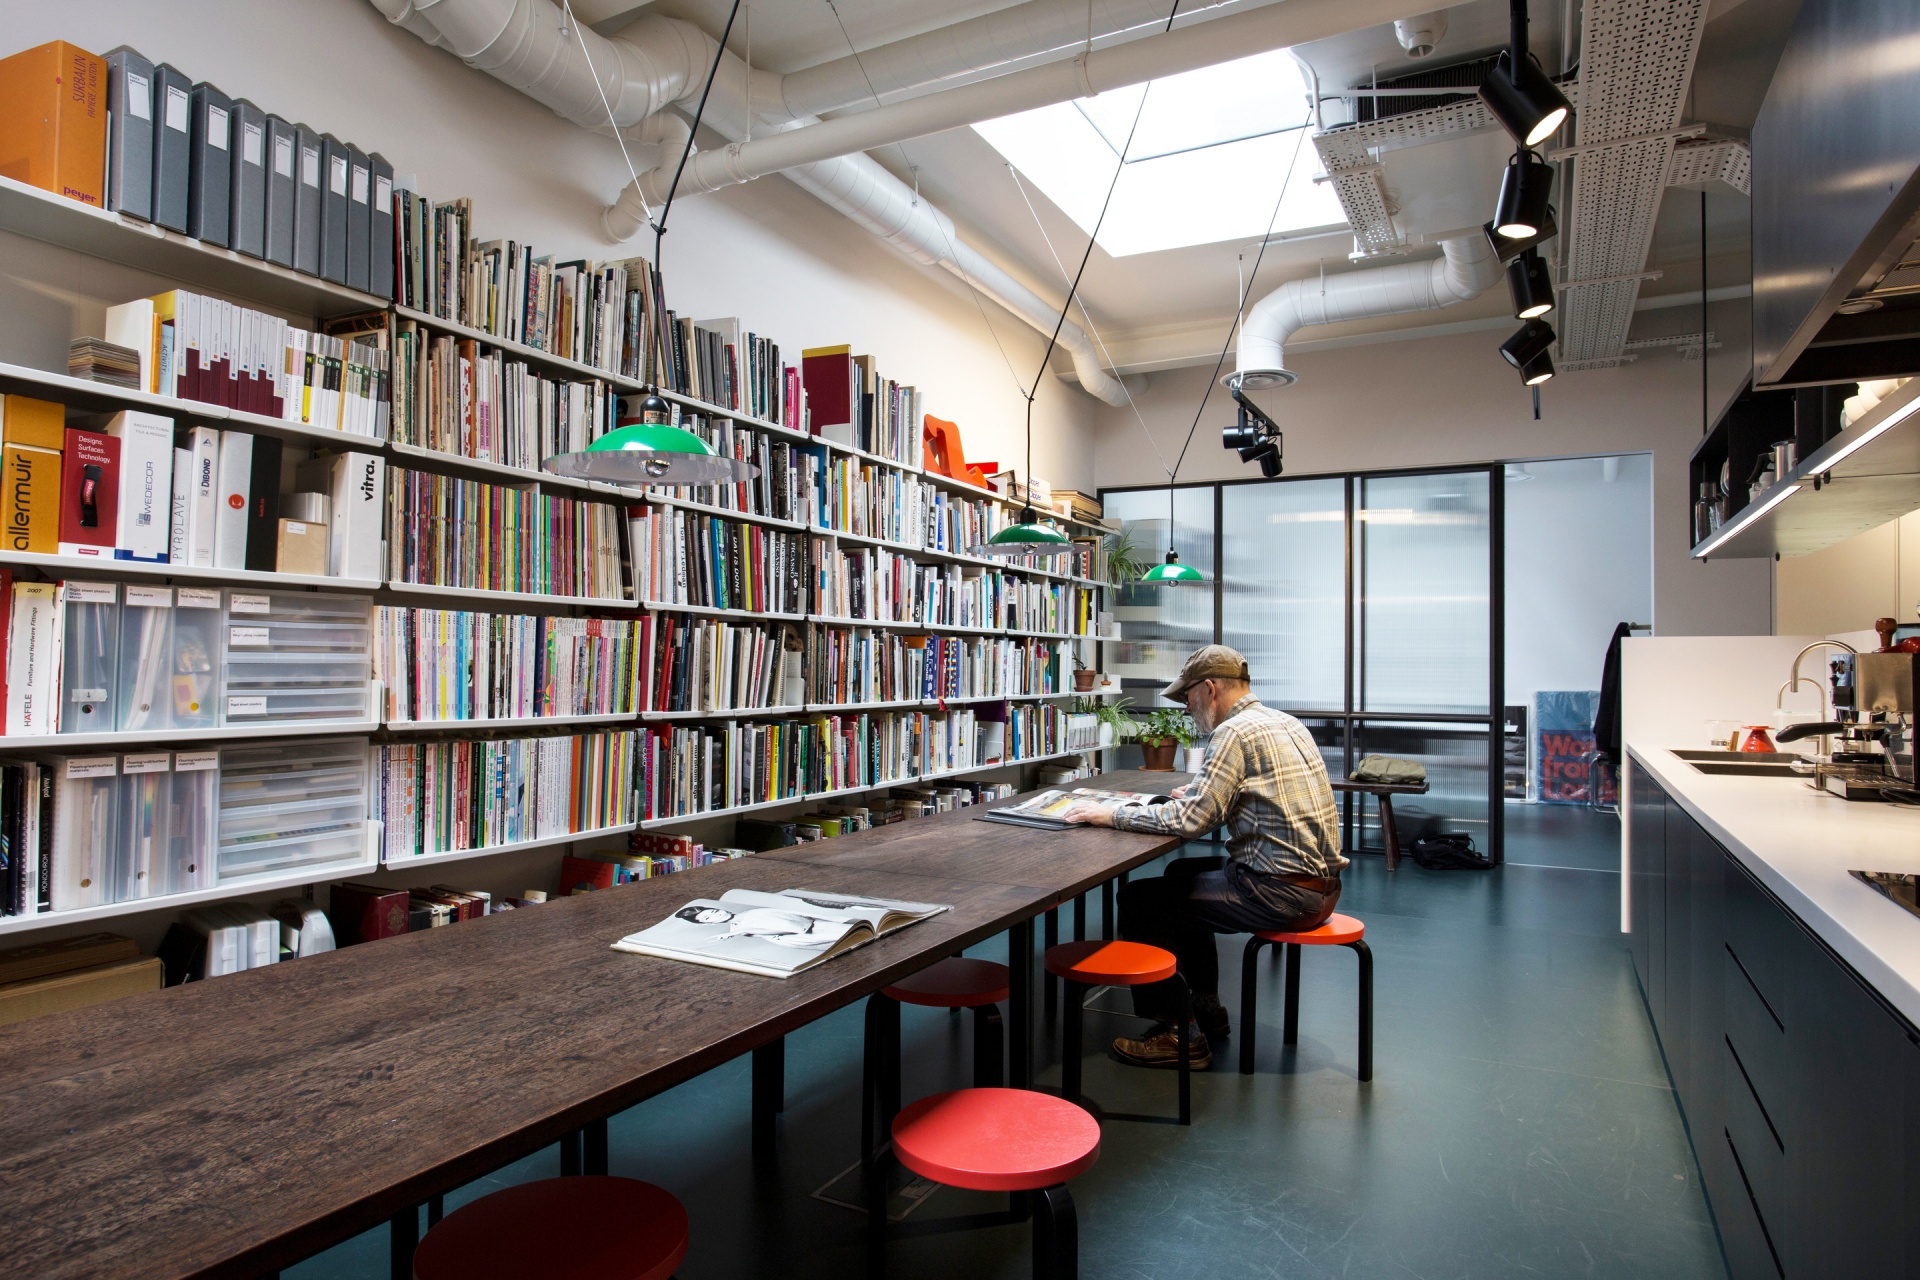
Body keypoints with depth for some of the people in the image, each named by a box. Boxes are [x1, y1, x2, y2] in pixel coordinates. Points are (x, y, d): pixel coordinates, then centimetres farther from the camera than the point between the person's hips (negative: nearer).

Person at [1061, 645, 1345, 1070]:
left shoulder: (1236, 732, -16)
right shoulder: (1285, 723, 13)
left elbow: (1191, 820, -21)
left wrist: (1112, 815, -13)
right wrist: (1200, 792, 21)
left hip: (1284, 891, -10)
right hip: (1319, 880, 10)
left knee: (1140, 900, -5)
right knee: (1180, 874, 26)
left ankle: (1176, 1035, 2)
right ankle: (1206, 1011, 31)